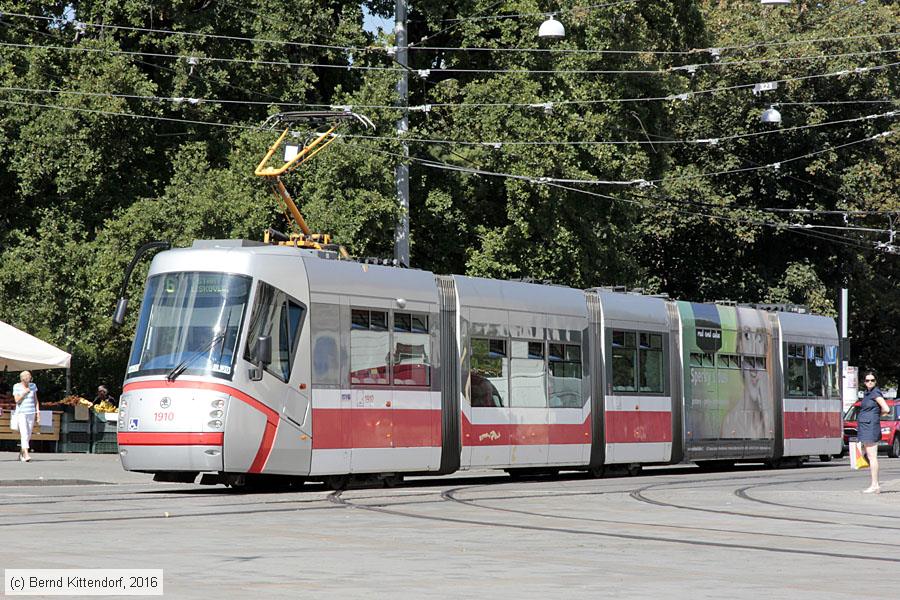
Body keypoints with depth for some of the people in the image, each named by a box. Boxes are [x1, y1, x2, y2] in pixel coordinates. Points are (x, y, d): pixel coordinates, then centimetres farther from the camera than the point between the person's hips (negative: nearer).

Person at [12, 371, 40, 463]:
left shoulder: (33, 386, 6)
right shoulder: (16, 387, -3)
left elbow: (36, 400, 9)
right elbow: (17, 400, -9)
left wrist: (38, 412, 4)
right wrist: (24, 393, -16)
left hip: (31, 413, 4)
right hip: (21, 413, -4)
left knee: (28, 436, 7)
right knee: (24, 434, -18)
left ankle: (21, 454, 25)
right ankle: (26, 455, -26)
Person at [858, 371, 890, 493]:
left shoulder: (876, 393, -9)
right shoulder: (866, 393, 17)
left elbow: (886, 409, -13)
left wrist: (876, 414, 2)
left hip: (871, 427, -9)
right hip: (864, 428, 9)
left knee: (872, 456, -9)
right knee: (869, 456, 9)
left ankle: (875, 485, -9)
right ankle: (875, 485, 11)